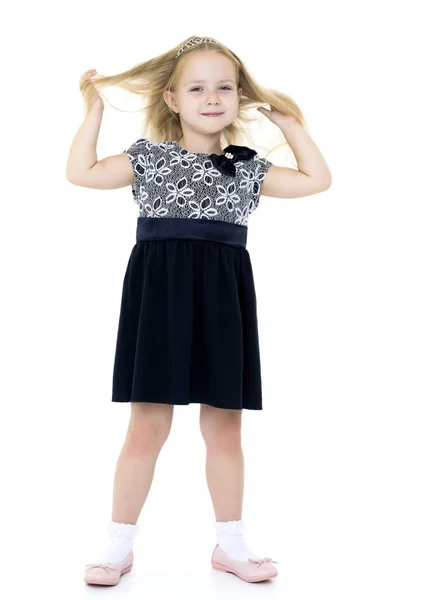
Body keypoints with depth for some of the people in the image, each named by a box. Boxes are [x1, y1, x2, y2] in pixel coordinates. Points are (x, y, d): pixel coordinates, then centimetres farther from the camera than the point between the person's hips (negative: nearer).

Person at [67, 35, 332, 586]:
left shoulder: (247, 168, 13)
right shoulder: (149, 156, 7)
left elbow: (317, 179, 15)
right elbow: (81, 173, 1)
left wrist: (291, 123, 17)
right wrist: (94, 109, 5)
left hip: (222, 300, 3)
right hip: (160, 294, -2)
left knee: (224, 429, 9)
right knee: (148, 427, -1)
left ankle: (230, 544, 24)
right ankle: (118, 544, 15)